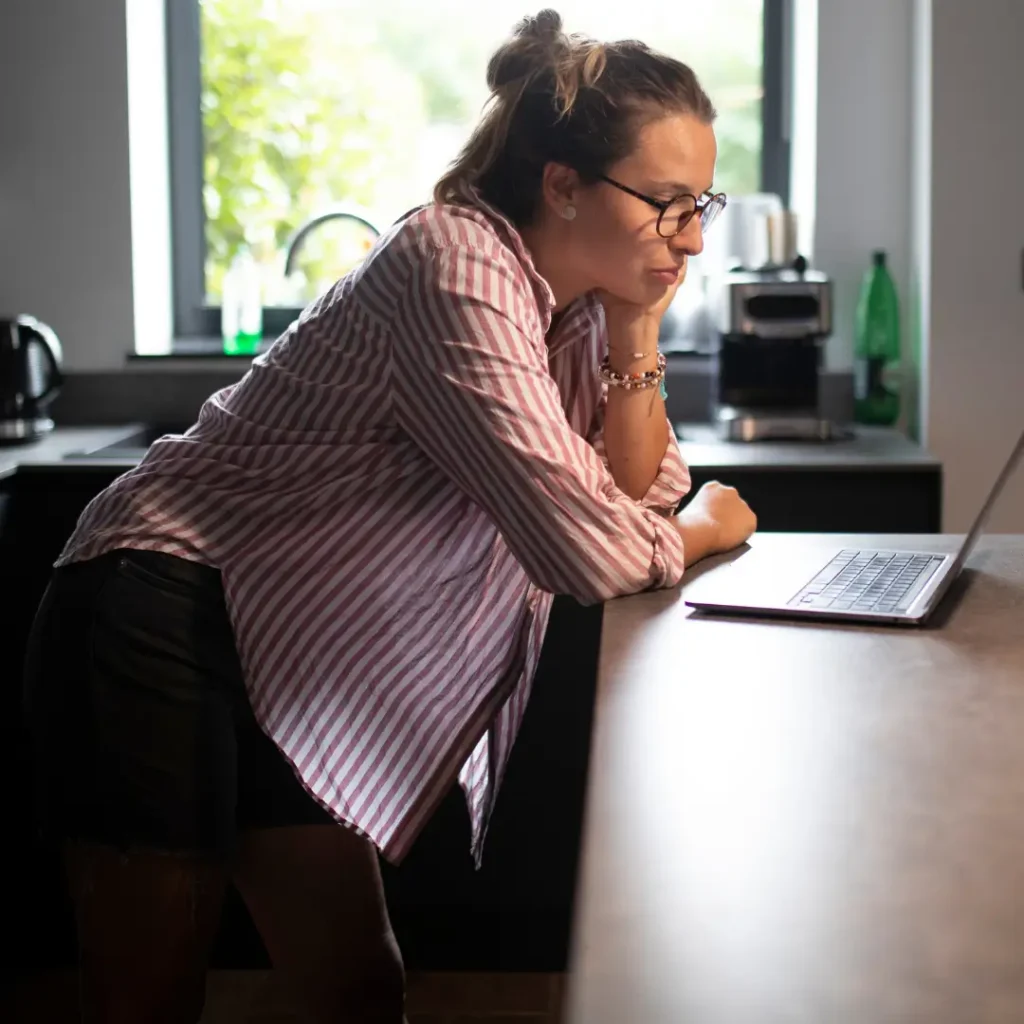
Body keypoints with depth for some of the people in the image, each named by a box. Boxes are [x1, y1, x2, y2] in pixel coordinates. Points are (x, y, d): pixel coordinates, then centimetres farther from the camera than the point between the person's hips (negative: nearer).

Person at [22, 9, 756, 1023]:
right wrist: (709, 527, -6)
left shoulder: (580, 303, 5)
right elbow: (586, 550, -26)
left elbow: (641, 494, 4)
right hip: (167, 622, -9)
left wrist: (638, 335, -8)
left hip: (289, 662, 9)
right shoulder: (458, 266, -23)